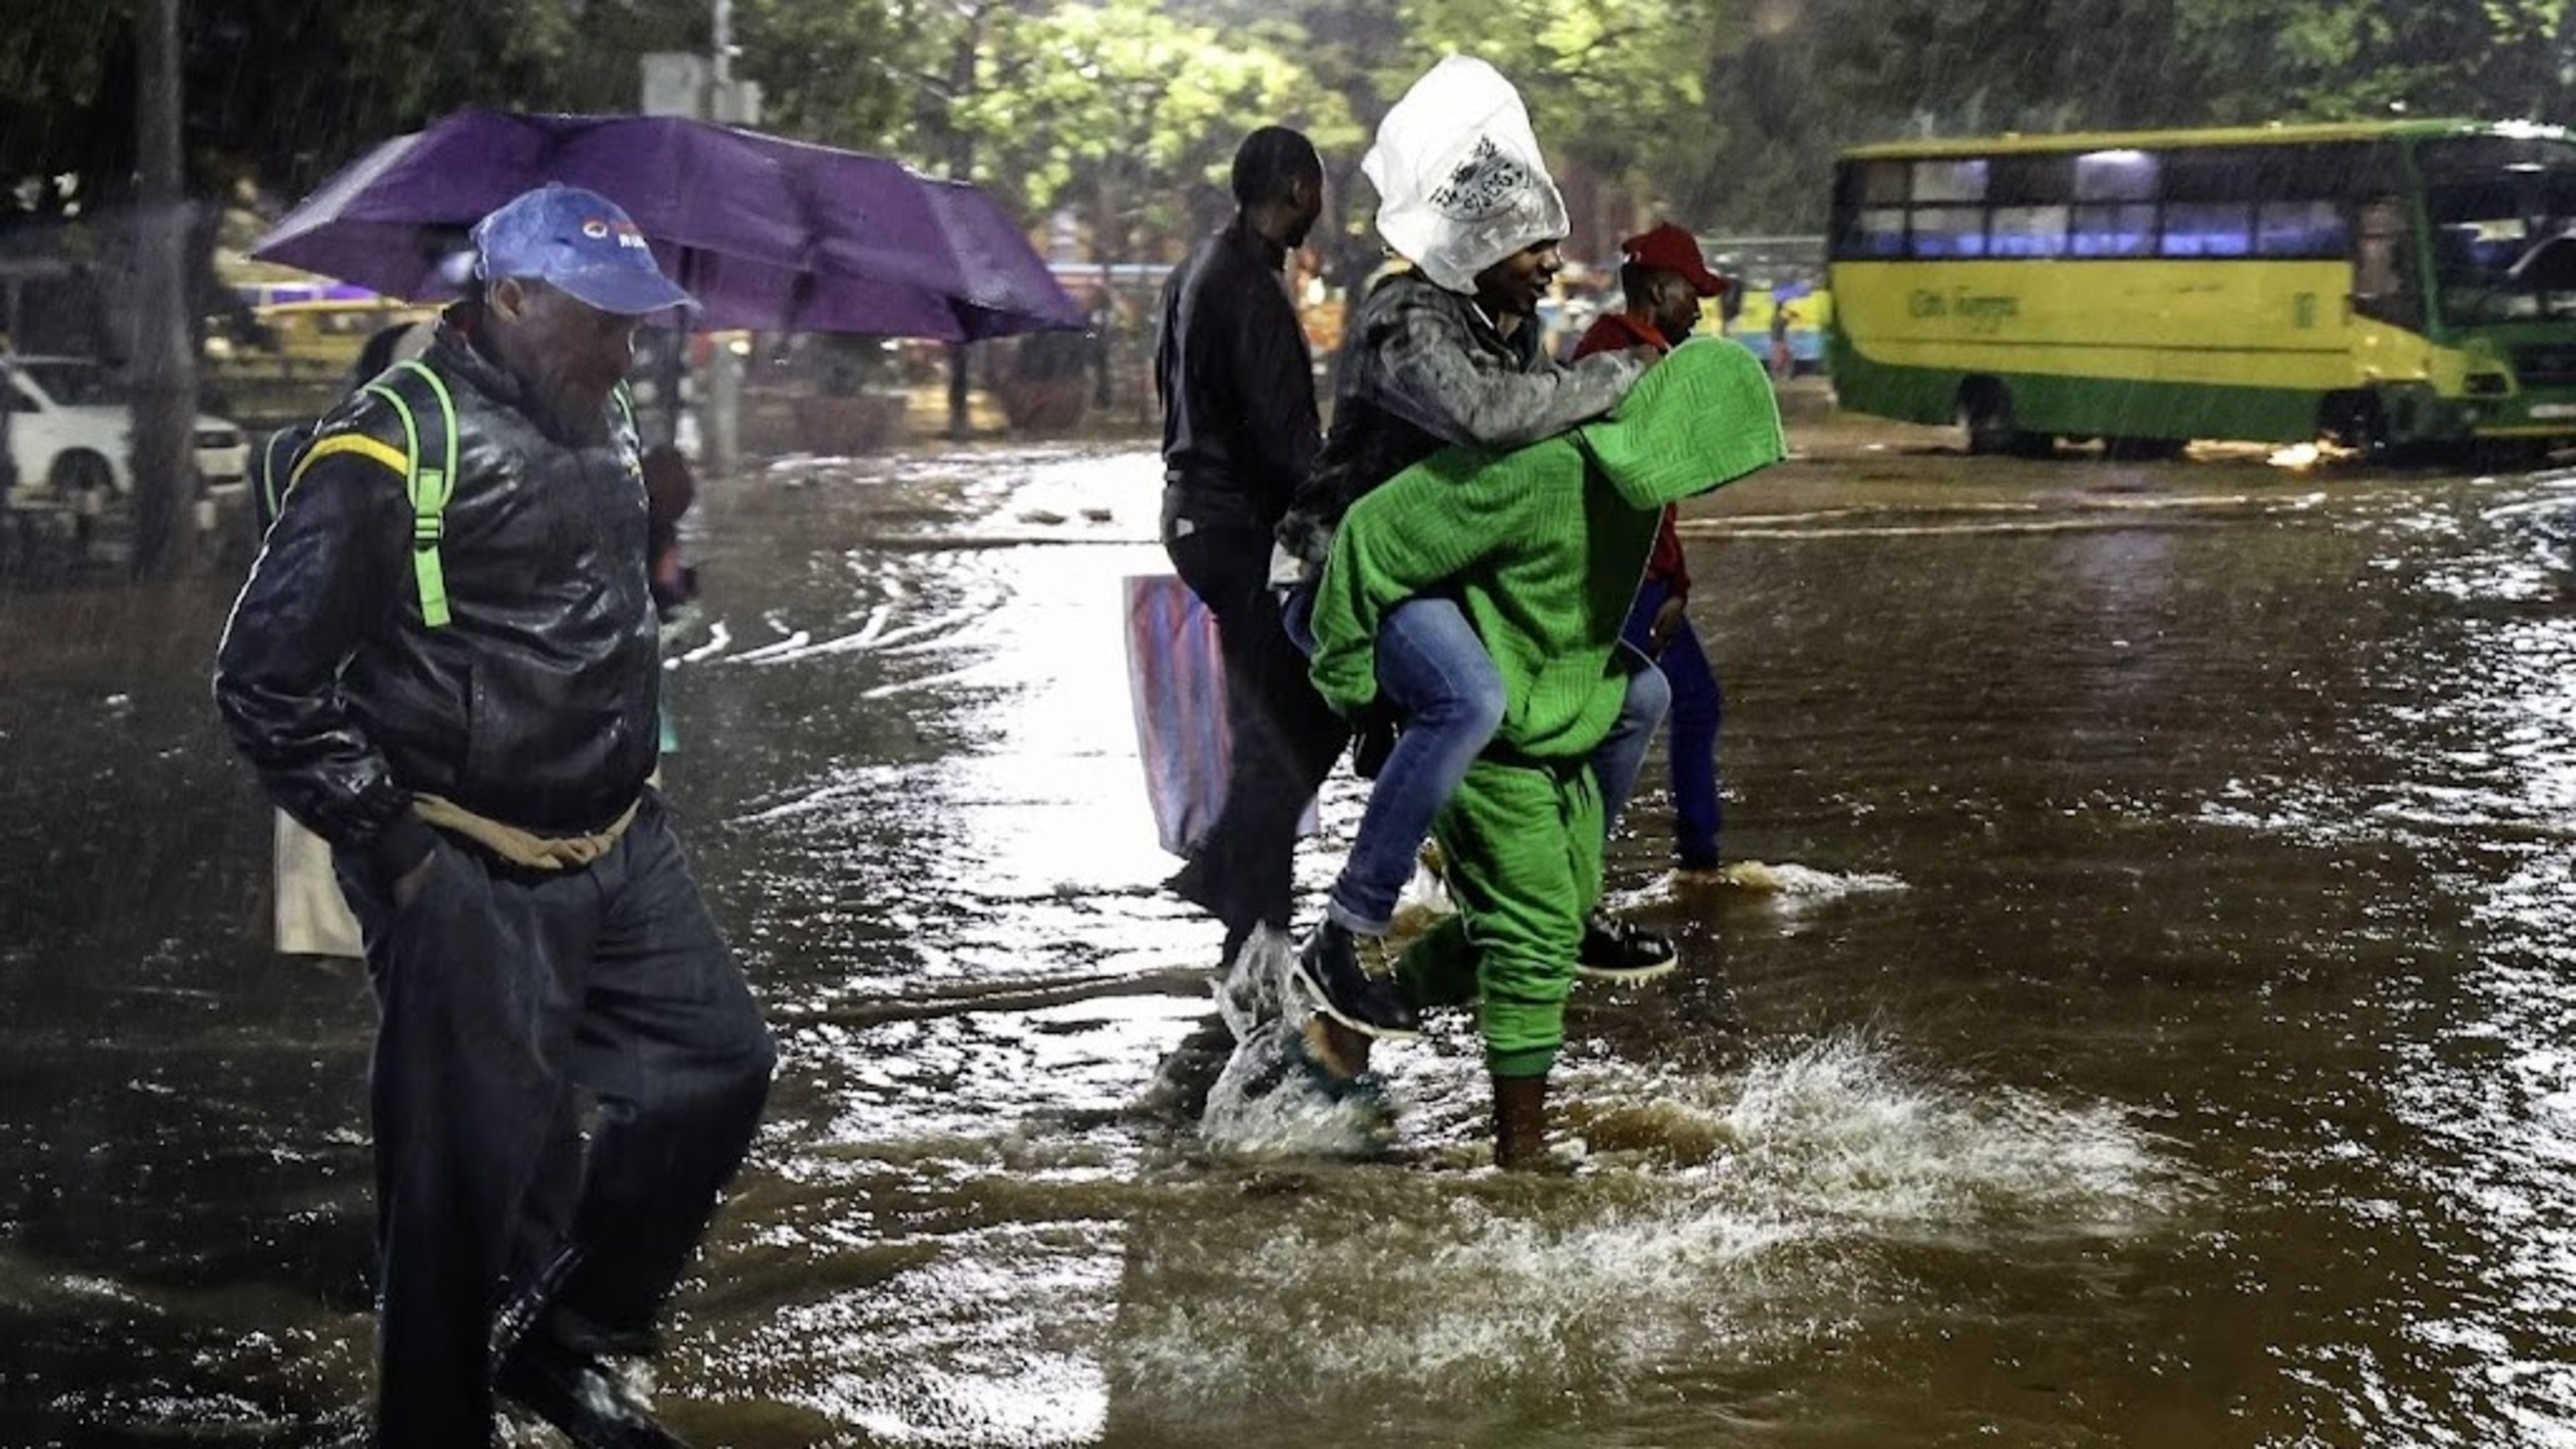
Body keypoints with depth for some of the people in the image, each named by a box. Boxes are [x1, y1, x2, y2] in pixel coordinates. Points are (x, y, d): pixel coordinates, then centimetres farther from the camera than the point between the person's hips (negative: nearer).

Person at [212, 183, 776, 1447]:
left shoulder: (599, 434, 9)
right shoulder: (392, 452, -16)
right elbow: (263, 681, -15)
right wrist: (395, 843, -16)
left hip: (618, 851, 8)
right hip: (468, 881, -8)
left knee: (717, 1064, 12)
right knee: (477, 1173, -3)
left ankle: (567, 1344, 26)